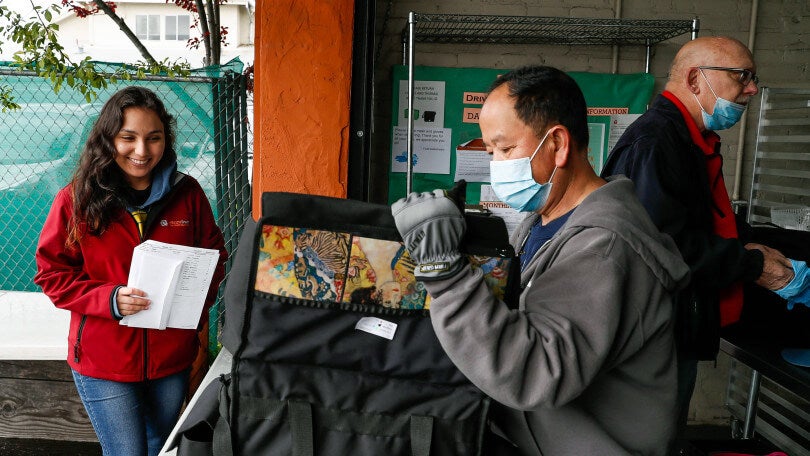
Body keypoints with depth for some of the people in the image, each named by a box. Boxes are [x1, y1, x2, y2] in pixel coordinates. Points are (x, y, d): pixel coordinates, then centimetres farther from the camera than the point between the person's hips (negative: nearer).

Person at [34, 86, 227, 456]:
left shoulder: (187, 193, -4)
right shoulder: (77, 199, -9)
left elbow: (213, 256, 5)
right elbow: (52, 273, -4)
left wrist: (197, 302, -12)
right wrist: (109, 299, -21)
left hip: (172, 355, 3)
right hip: (104, 360, -2)